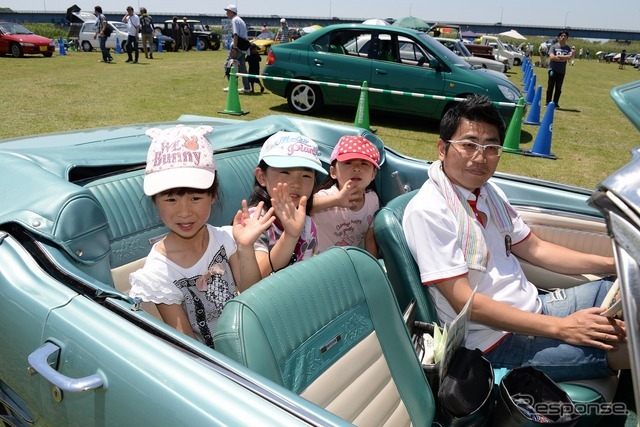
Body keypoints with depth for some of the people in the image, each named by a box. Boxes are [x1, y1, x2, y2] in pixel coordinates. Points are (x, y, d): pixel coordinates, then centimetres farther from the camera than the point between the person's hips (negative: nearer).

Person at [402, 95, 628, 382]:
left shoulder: (489, 191, 5)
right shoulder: (427, 211, -22)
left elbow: (533, 248, 15)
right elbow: (465, 303, -24)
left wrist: (612, 264, 4)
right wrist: (560, 328, -24)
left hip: (534, 308, 9)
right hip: (497, 344, -9)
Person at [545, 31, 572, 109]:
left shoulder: (568, 48, 8)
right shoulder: (553, 47, 1)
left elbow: (569, 57, -10)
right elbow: (551, 57, -13)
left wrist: (558, 56, -15)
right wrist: (564, 58, -10)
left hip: (562, 71, 3)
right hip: (553, 70, -2)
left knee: (558, 88, 5)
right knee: (550, 86, -2)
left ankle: (556, 103, 11)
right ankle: (548, 103, 4)